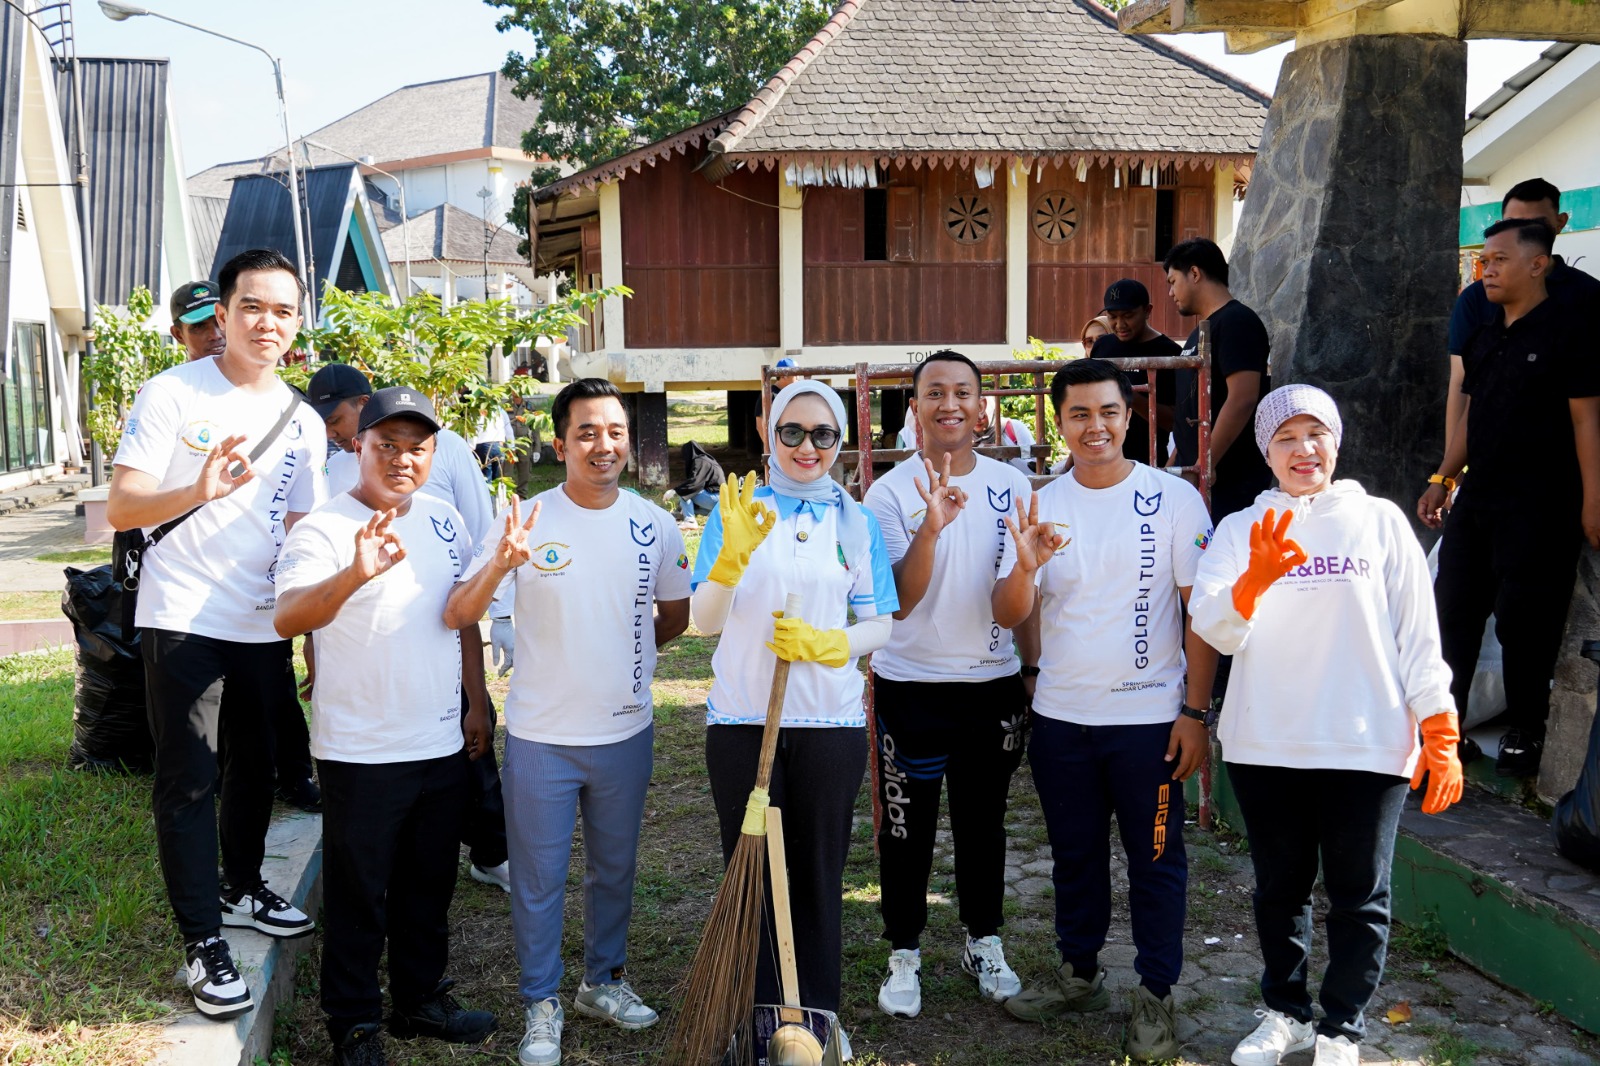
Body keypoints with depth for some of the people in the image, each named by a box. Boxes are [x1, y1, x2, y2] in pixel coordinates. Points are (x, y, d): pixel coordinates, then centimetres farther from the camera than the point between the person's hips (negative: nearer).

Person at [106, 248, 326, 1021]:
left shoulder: (304, 422, 7)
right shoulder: (171, 394, -7)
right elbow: (120, 509, -13)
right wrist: (199, 490, -31)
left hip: (264, 628, 5)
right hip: (183, 623, -5)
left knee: (256, 769, 17)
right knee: (189, 783, -1)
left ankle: (244, 891, 37)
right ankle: (203, 947, 7)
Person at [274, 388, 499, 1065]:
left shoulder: (444, 521, 5)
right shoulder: (324, 529, -15)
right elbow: (287, 619, -32)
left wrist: (478, 704, 14)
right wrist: (355, 574, -49)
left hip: (442, 748, 6)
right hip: (360, 753, -6)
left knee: (429, 889, 19)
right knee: (358, 899, 8)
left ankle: (422, 1001, 37)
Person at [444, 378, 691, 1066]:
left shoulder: (654, 526, -2)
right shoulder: (527, 521, -11)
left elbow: (676, 615, 14)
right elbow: (457, 616, -15)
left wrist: (621, 649, 5)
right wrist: (499, 566, -32)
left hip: (626, 732, 3)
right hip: (541, 735, -3)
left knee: (615, 869, 19)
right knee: (539, 879, 9)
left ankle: (603, 981, 39)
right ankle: (542, 1005, 27)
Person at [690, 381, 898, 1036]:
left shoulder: (857, 523, 5)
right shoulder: (737, 512, 1)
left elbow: (880, 625, 5)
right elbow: (705, 621, -6)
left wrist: (827, 644, -15)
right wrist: (734, 552, -23)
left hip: (831, 722, 1)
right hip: (742, 719, -1)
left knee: (818, 873, 10)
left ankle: (818, 1016, 25)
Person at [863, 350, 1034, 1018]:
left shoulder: (1012, 486, 2)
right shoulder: (890, 493, -8)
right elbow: (899, 602, -18)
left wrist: (1033, 669, 8)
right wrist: (931, 526, -31)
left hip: (994, 684, 3)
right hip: (910, 687, -2)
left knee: (983, 823, 16)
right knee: (907, 829, 7)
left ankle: (984, 943, 33)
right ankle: (904, 955, 23)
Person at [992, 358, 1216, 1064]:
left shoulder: (1174, 499, -6)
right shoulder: (1041, 507, 3)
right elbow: (1007, 616, -3)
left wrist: (1196, 711, -10)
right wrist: (1027, 568, -24)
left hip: (1149, 716, -3)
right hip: (1060, 716, 4)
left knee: (1155, 860, 6)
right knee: (1074, 855, 17)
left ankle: (1155, 997, 20)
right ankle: (1079, 974, 33)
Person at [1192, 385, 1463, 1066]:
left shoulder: (1379, 521, 2)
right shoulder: (1241, 530, 4)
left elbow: (1419, 635, 2)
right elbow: (1212, 627, -10)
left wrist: (1441, 736, -2)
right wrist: (1254, 581, -30)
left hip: (1368, 747, -1)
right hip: (1265, 747, 1)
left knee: (1359, 897, 7)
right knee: (1279, 888, 15)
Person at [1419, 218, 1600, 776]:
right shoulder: (1485, 337, 13)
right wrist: (1442, 480, 16)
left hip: (1539, 504, -7)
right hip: (1477, 496, 8)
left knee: (1524, 623, -2)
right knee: (1453, 609, 9)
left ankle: (1524, 735, 13)